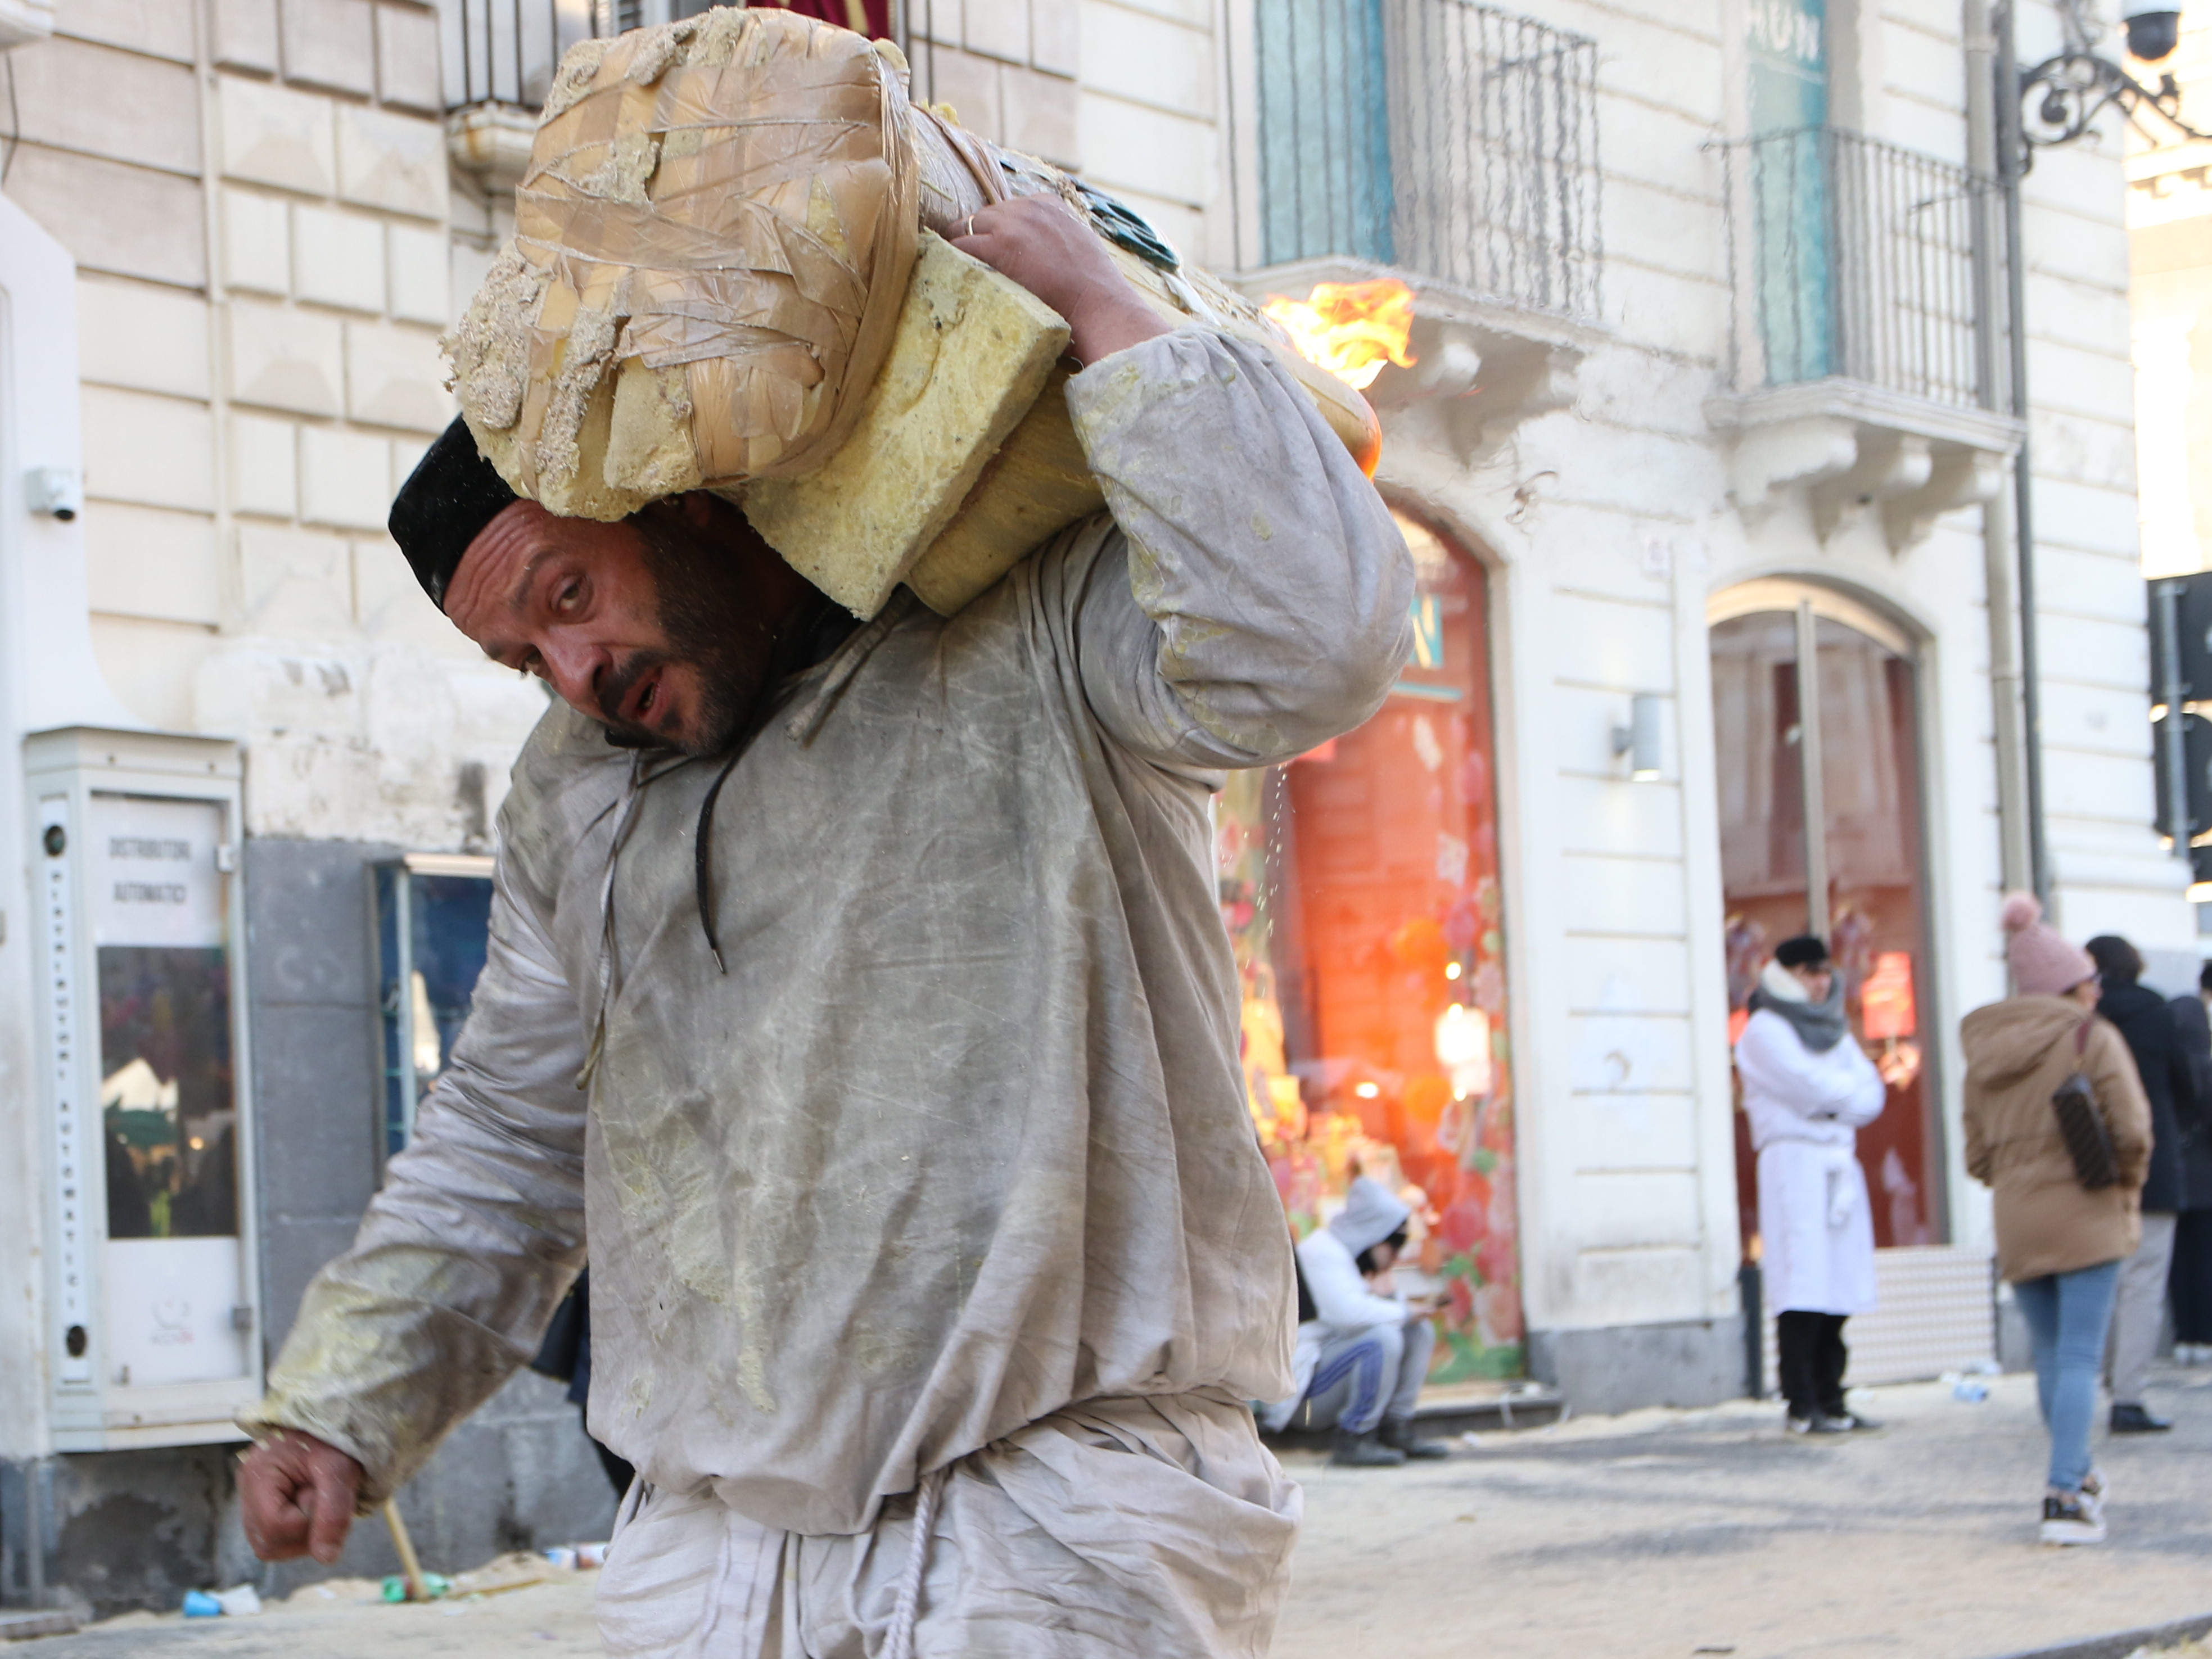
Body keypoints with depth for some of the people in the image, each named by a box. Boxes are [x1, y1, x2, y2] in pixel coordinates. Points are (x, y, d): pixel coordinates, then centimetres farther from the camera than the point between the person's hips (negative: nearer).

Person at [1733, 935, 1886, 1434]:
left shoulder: (1832, 1029, 22)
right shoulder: (1765, 1030, -1)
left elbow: (1871, 1093, 10)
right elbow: (1812, 1088, -13)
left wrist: (1835, 1095, -8)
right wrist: (1850, 1088, 3)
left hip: (1839, 1163, 7)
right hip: (1793, 1160, -7)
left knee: (1839, 1286, 3)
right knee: (1803, 1289, -12)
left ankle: (1830, 1401, 7)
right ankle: (1802, 1406, -12)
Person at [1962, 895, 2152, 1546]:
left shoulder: (1985, 1054, 9)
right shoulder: (2092, 1039, -6)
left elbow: (1977, 1157, 9)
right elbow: (2133, 1129, -12)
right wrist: (2127, 1188, 4)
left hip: (2017, 1225, 5)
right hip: (2085, 1217, -5)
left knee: (2050, 1356, 17)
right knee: (2080, 1359, -6)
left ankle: (2080, 1478, 30)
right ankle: (2066, 1496, -14)